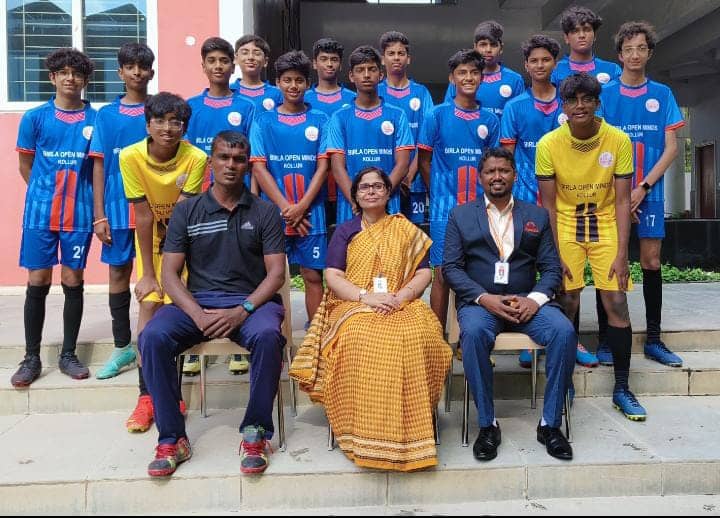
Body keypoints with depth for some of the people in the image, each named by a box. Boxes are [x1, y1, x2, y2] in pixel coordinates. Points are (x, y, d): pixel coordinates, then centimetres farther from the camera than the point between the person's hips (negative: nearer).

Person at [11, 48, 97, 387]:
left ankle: (68, 355, 18)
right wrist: (49, 194, 8)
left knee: (73, 282, 6)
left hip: (79, 214, 0)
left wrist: (78, 195, 3)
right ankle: (32, 358, 15)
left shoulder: (95, 119, 2)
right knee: (37, 283, 3)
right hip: (40, 213, 0)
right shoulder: (34, 117, 3)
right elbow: (25, 166, 9)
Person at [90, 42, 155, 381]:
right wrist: (99, 215, 0)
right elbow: (99, 166, 6)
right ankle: (123, 346, 19)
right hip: (118, 207, 2)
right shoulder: (106, 115, 7)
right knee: (119, 274, 7)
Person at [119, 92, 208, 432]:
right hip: (151, 239, 1)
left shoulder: (196, 158, -21)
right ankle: (146, 394, -7)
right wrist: (148, 272, -17)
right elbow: (144, 217, -17)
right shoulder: (131, 156, -18)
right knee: (149, 304, -12)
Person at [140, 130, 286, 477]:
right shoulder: (186, 211, 9)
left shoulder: (264, 212, 7)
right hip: (196, 301, 2)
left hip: (251, 301, -1)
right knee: (152, 338, -27)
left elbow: (276, 273, 0)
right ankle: (172, 439, -12)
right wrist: (198, 315, -15)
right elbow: (169, 274, 3)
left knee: (267, 335, -35)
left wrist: (242, 310, -17)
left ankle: (255, 433, -16)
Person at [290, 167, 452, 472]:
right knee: (360, 341, -36)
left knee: (416, 338, -34)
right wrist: (367, 296, -13)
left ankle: (410, 426, -21)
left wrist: (403, 295, -10)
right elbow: (332, 277, 4)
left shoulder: (406, 230, 19)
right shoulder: (344, 232, 16)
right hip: (354, 307, 0)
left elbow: (423, 273, 11)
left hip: (401, 307, 1)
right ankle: (364, 432, -25)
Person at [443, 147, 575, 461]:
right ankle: (487, 424, -20)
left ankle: (550, 423, -12)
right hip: (479, 301, -2)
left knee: (564, 331, -27)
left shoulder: (537, 216, 16)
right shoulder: (461, 215, 11)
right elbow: (451, 267, 2)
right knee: (473, 333, -35)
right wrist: (484, 298, -14)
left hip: (527, 302, 2)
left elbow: (551, 268, 9)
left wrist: (535, 299, -12)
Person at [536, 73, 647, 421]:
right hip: (565, 226, -1)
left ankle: (622, 389, 12)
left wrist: (621, 254, -13)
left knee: (617, 303, -3)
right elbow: (548, 204, -8)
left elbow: (622, 201, -8)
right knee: (567, 304, -3)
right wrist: (554, 254, -12)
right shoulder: (549, 144, -12)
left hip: (606, 225, 1)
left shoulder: (619, 140, -11)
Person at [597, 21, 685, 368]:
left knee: (651, 261, 4)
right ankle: (605, 340, 7)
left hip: (650, 192, 2)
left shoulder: (662, 95, 7)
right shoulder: (605, 95, 2)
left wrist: (642, 187, -8)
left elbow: (671, 147, 3)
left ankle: (653, 339, 14)